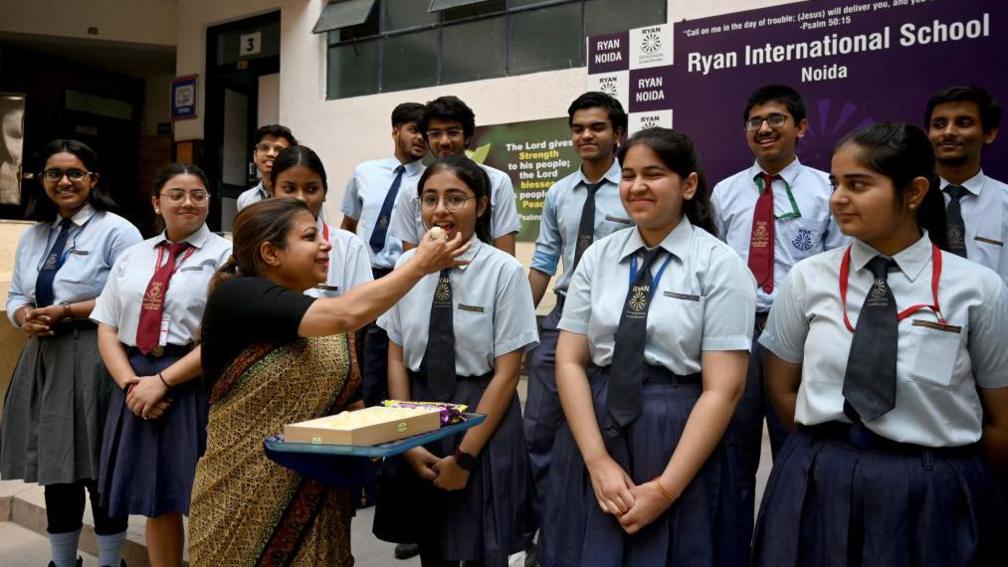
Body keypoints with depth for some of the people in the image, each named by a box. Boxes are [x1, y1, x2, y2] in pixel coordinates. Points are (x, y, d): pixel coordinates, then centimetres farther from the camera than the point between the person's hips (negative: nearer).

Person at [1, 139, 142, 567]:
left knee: (102, 472, 2)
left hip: (94, 359, -6)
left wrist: (65, 312, -17)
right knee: (55, 468, 14)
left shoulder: (117, 231, -7)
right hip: (43, 358, 7)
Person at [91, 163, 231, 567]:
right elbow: (107, 328, 9)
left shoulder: (225, 256, -3)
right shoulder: (132, 257, 13)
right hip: (137, 386, 5)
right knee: (156, 501, 14)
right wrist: (130, 382, -7)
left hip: (196, 386, -4)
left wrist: (163, 381, -15)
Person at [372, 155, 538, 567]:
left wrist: (465, 455, -12)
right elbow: (396, 358, 4)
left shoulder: (504, 271, -12)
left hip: (482, 416, -3)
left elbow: (507, 373, -11)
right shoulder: (406, 267, 0)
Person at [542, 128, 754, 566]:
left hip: (681, 439, -3)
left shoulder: (720, 265, -6)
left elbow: (723, 389, -11)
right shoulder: (598, 257, 3)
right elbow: (569, 361, 0)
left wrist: (665, 488, -15)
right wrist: (598, 460, -10)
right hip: (593, 430, 3)